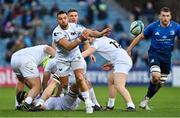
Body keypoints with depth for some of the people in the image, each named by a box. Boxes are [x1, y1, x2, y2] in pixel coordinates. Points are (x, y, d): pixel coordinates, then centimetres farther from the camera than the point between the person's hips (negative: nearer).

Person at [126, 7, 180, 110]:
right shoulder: (153, 27, -10)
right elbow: (140, 37, 2)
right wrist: (129, 49, 4)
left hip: (167, 56, 4)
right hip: (154, 54, -4)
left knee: (160, 83, 6)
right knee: (156, 76, -26)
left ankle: (146, 99, 25)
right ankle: (146, 99, -7)